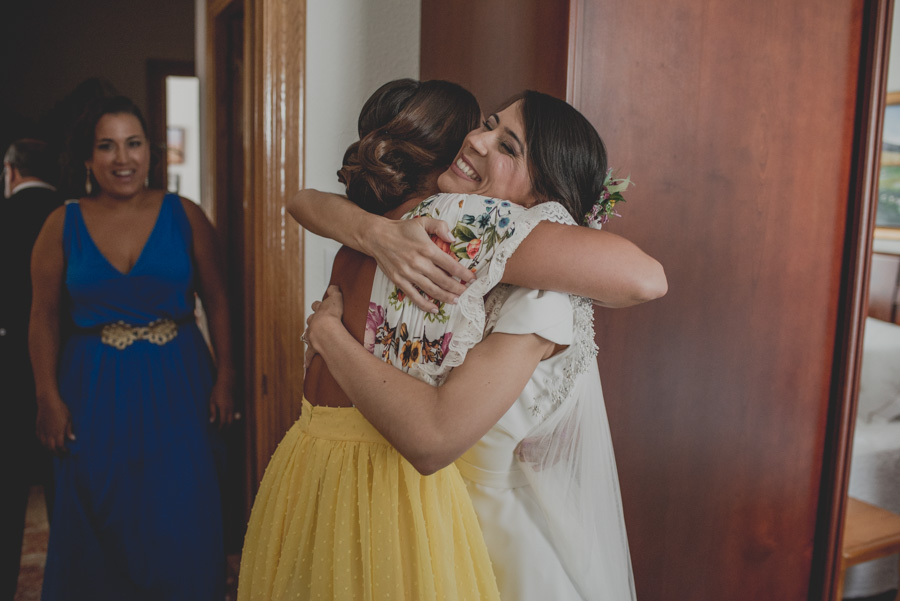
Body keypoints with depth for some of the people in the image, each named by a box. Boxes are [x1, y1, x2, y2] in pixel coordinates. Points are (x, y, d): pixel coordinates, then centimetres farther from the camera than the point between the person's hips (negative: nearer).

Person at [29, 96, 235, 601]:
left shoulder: (186, 216, -1)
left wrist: (225, 378, -5)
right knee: (99, 527, 12)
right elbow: (44, 317, 3)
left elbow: (217, 302, 0)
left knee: (180, 522, 5)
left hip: (177, 386, 0)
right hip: (95, 389, 1)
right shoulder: (63, 225, 1)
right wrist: (49, 397, -3)